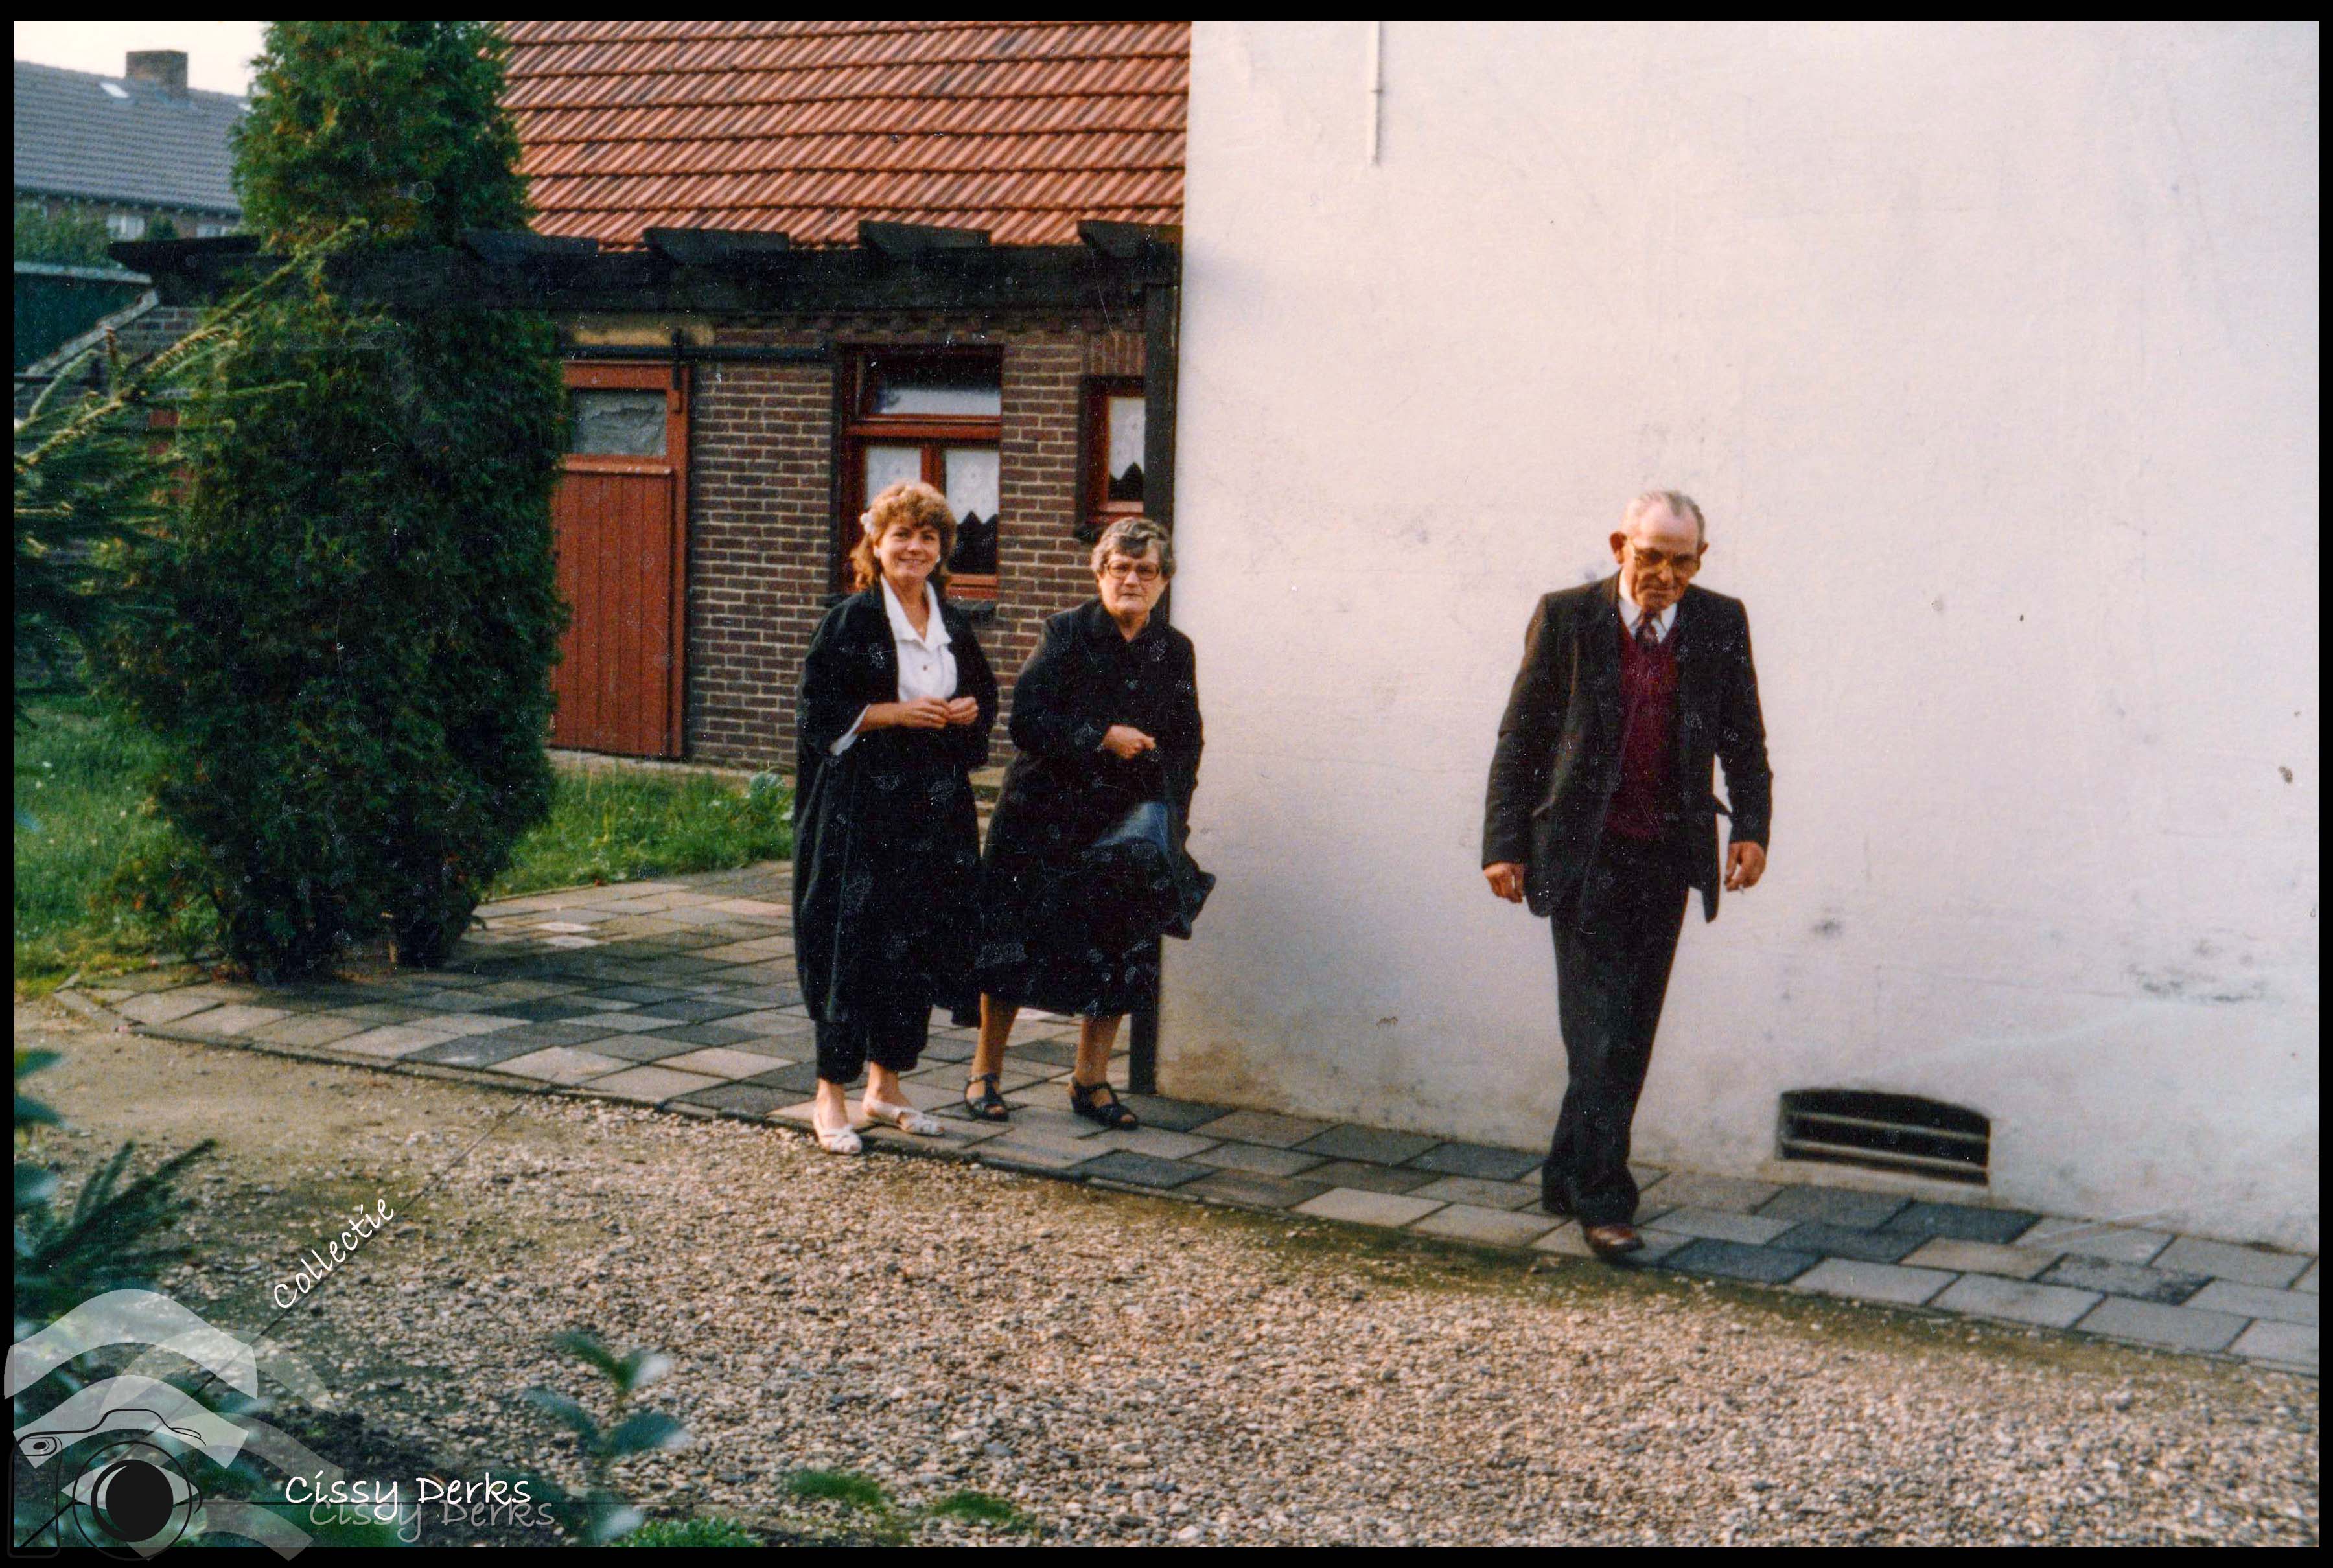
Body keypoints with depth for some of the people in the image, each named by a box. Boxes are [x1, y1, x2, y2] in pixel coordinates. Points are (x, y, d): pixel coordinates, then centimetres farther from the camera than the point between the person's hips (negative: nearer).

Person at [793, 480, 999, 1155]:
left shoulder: (953, 624, 11)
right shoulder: (850, 620, -6)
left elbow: (986, 693, 20)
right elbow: (819, 707, -9)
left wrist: (969, 710, -2)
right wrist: (896, 712, -17)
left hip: (936, 808, 6)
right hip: (862, 805, -6)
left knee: (919, 942, 8)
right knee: (854, 943, -6)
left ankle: (885, 1085, 20)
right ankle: (830, 1094, 3)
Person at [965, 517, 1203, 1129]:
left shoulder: (1175, 651, 7)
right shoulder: (1065, 635, -5)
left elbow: (1186, 744, 11)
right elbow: (1027, 721, -13)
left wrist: (1169, 820, -1)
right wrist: (1103, 738, -18)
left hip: (1129, 827, 4)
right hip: (1045, 820, -3)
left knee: (1119, 957, 3)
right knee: (1016, 948, 0)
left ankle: (1091, 1079, 18)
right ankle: (985, 1072, 16)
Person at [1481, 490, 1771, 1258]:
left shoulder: (1721, 624, 4)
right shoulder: (1566, 618, -3)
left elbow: (1744, 740, 11)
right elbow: (1520, 738, 0)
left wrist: (1751, 828, -3)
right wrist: (1505, 843, -5)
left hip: (1668, 857, 4)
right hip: (1585, 855, -3)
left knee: (1630, 1035, 10)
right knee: (1600, 1035, -8)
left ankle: (1568, 1180, 24)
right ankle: (1602, 1201, -2)